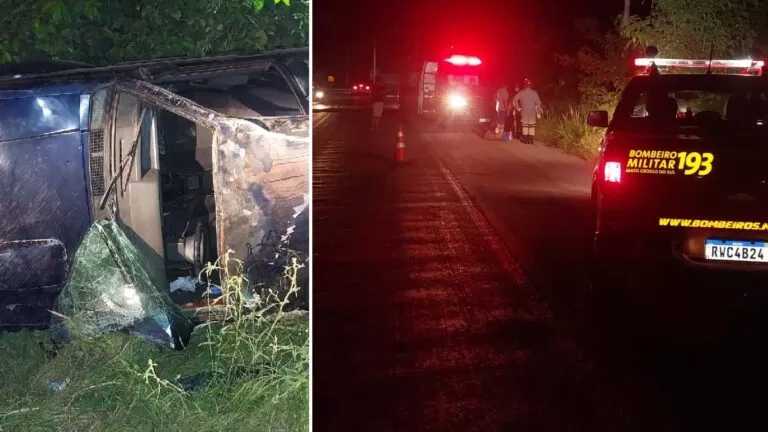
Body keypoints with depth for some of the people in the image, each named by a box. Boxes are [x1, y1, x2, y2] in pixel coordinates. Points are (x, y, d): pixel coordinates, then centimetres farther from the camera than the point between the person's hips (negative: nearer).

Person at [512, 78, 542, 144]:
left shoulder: (521, 92, -4)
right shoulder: (534, 93, -4)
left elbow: (514, 100, -8)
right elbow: (538, 103, -6)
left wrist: (518, 108, 1)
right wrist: (538, 112, 1)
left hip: (524, 112, 0)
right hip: (532, 112, 0)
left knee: (524, 126, 9)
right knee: (532, 126, 6)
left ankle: (526, 140, 8)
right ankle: (531, 140, 3)